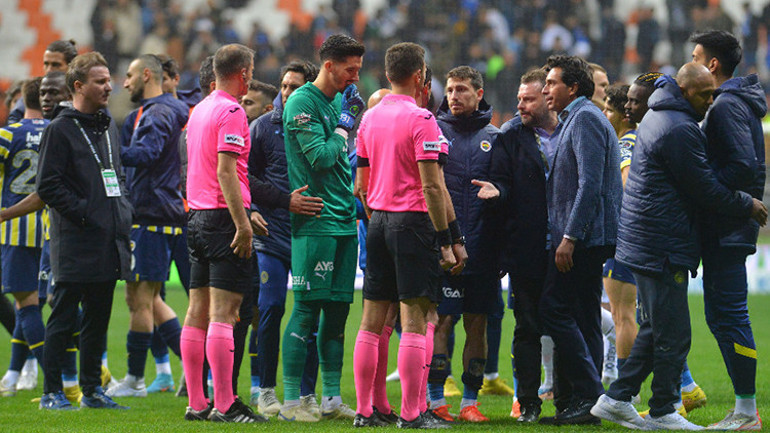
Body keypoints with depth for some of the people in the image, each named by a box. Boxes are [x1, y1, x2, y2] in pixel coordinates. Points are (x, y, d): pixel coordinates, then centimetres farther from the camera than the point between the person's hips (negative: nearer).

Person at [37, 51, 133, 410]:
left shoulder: (109, 128, 17)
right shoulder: (60, 130, -6)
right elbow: (48, 186, -11)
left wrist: (123, 212, 10)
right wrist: (82, 213, -15)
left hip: (110, 242, 7)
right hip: (75, 244, -7)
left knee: (98, 319, 11)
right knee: (62, 319, -4)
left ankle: (92, 388, 17)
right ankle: (52, 392, -1)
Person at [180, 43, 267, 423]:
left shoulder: (199, 110, 16)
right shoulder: (231, 112, -11)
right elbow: (226, 171, -19)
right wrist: (242, 224, -20)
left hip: (197, 217, 9)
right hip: (225, 217, -9)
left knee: (198, 313, 7)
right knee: (224, 312, -10)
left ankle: (196, 402, 9)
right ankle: (224, 404, -13)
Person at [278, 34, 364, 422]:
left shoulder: (340, 101, 17)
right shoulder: (302, 102, -9)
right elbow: (320, 157, -17)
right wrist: (345, 124, -6)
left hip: (344, 222, 8)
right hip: (315, 224, -8)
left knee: (338, 310, 8)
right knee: (307, 309, -7)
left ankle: (332, 398, 13)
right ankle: (291, 401, -5)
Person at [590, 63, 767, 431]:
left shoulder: (659, 117, 17)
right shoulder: (679, 130, -17)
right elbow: (705, 189, -14)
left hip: (645, 244, 11)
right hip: (663, 246, -11)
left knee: (656, 330, 16)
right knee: (673, 335, -4)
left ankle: (617, 398, 15)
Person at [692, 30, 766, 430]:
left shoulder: (727, 106, -14)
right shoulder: (726, 103, 18)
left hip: (727, 230, -11)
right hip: (724, 229, 11)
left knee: (729, 315, -8)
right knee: (721, 316, 12)